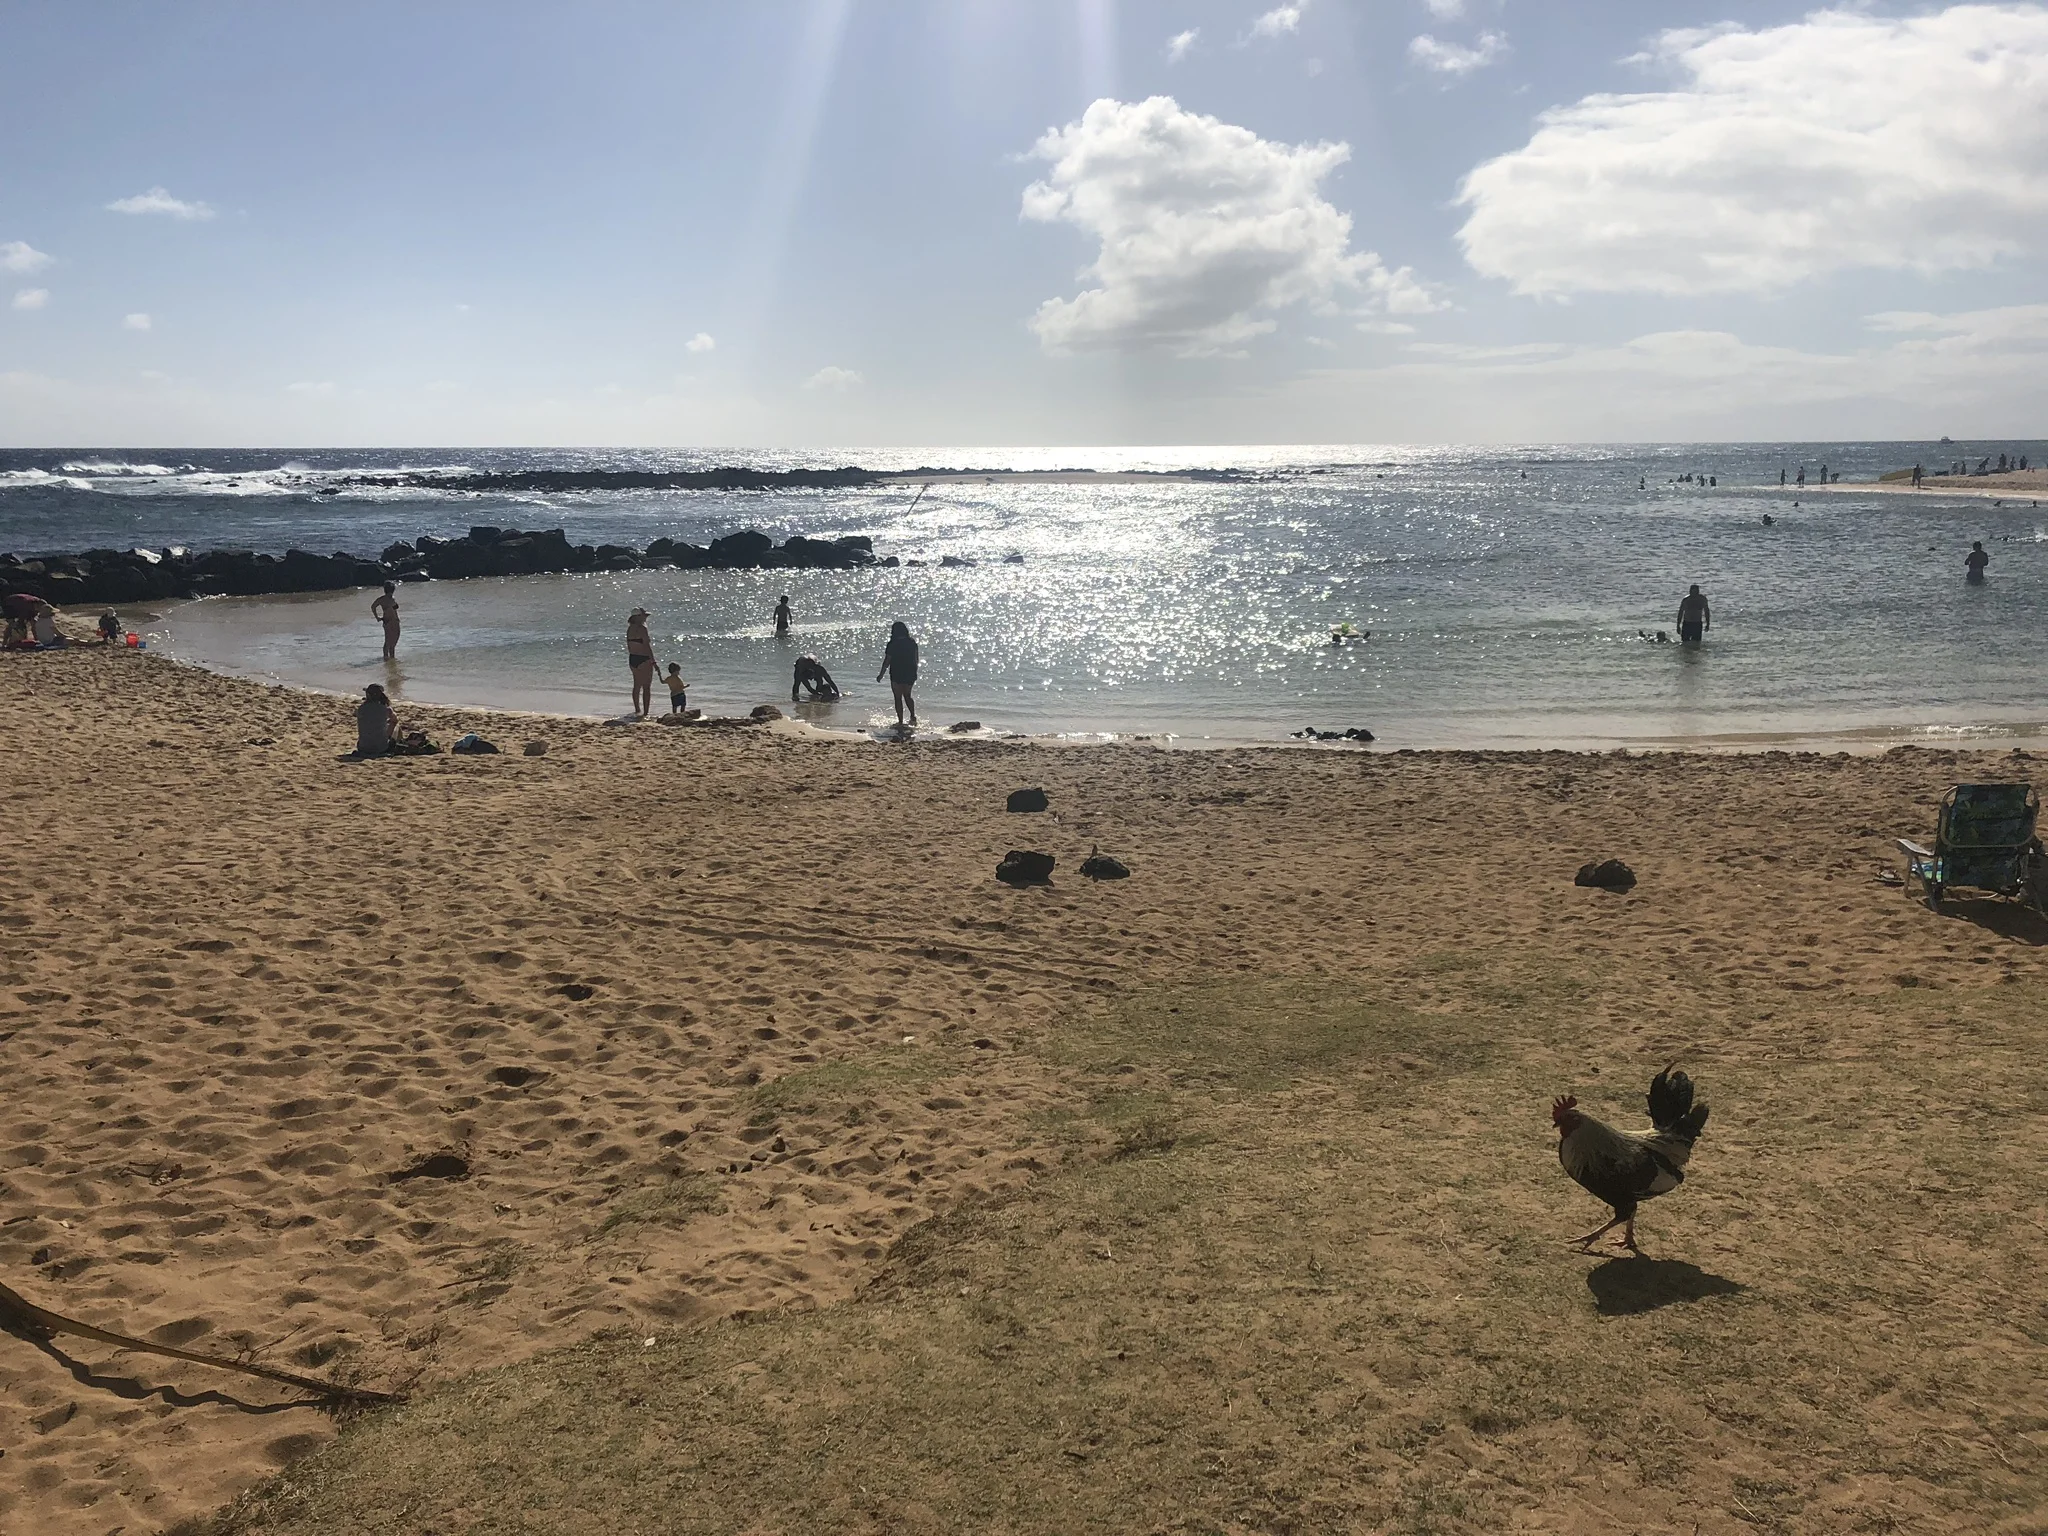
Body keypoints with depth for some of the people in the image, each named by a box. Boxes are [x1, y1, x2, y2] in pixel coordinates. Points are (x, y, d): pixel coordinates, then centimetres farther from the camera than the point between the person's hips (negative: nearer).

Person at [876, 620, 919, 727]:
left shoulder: (892, 644, -11)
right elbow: (916, 659, 10)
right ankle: (913, 716, 7)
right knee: (907, 695, 20)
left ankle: (900, 721, 5)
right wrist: (914, 672, 23)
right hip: (910, 673, 5)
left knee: (898, 698, 4)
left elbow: (887, 661, -10)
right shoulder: (912, 643, 3)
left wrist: (881, 674, -1)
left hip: (896, 674, -5)